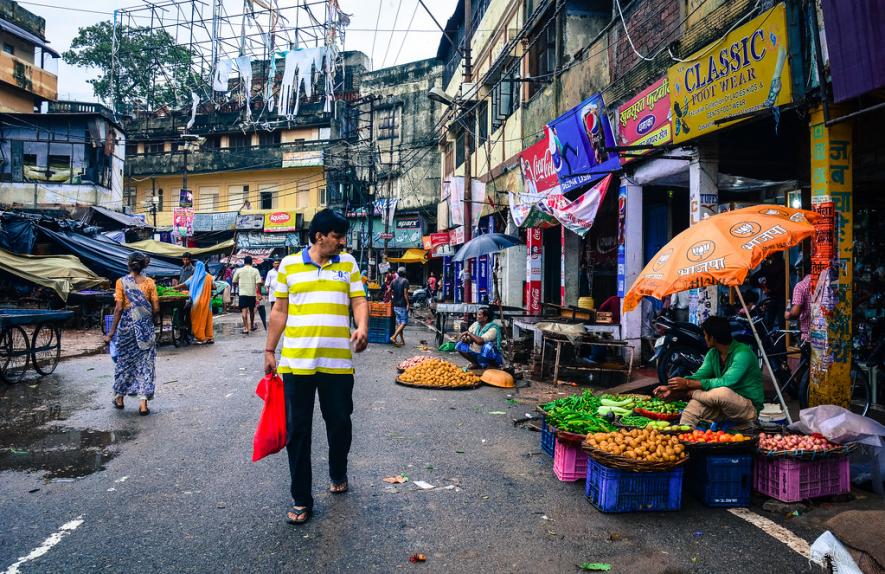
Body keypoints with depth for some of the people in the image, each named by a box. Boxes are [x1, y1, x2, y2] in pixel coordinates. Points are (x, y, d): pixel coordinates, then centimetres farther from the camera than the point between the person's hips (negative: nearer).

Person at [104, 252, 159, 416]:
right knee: (144, 362, 4)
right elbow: (156, 309, -6)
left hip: (127, 326, 0)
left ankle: (119, 398, 30)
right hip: (145, 327, 0)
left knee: (124, 360, 16)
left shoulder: (121, 282, -6)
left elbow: (119, 308, -10)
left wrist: (111, 332, -6)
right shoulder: (149, 282, -3)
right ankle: (143, 403, 0)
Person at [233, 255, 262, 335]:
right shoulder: (255, 271, -2)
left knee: (244, 311, -3)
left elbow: (234, 281, 10)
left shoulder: (239, 270, 1)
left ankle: (246, 328, -12)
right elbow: (258, 282, -12)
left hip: (243, 293, -1)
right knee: (252, 310, 16)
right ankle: (252, 326, 30)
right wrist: (257, 289, 2)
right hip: (252, 293, 1)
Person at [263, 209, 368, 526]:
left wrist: (362, 328, -17)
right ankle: (301, 499, 17)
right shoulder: (289, 265, 5)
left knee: (340, 423, 12)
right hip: (296, 361, -1)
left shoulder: (348, 263, 8)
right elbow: (279, 311, 9)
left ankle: (338, 475, 39)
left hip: (338, 361, 1)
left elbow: (359, 301, 3)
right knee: (297, 429, 4)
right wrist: (269, 350, 8)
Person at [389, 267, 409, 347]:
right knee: (404, 323, -3)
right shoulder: (405, 281, -9)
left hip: (395, 305, 7)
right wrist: (408, 304, -11)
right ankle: (394, 337, -18)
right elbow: (405, 293, -15)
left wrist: (391, 299, 20)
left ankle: (402, 340, 16)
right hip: (402, 305, -7)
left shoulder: (394, 281, 8)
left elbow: (389, 291, 6)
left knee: (399, 323, 12)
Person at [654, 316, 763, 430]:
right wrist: (671, 388, -17)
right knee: (694, 405, -21)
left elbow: (725, 382, -29)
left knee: (723, 392, -37)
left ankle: (688, 393, -14)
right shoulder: (713, 353, 6)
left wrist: (688, 384, -29)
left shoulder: (743, 353, -20)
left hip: (750, 407, -7)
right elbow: (699, 376, -2)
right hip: (724, 405, 7)